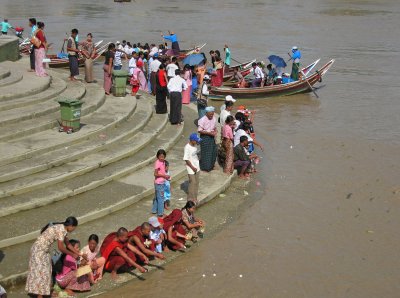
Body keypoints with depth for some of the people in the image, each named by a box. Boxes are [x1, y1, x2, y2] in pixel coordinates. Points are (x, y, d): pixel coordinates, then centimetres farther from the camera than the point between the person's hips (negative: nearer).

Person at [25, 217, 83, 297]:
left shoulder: (61, 228, 9)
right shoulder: (61, 230, -20)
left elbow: (68, 244, 18)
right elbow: (61, 248, -16)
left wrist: (78, 253, 18)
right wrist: (72, 255, -4)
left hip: (43, 250, 10)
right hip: (39, 249, -10)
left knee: (45, 271, 13)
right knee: (42, 272, -6)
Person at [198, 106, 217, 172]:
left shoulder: (214, 119, 4)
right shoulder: (203, 120, -17)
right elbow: (199, 130, -18)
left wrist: (215, 132, -4)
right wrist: (209, 133, -22)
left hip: (211, 137, 7)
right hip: (205, 137, -7)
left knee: (213, 152, 11)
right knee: (206, 152, -3)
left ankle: (211, 166, 28)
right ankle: (205, 167, 8)